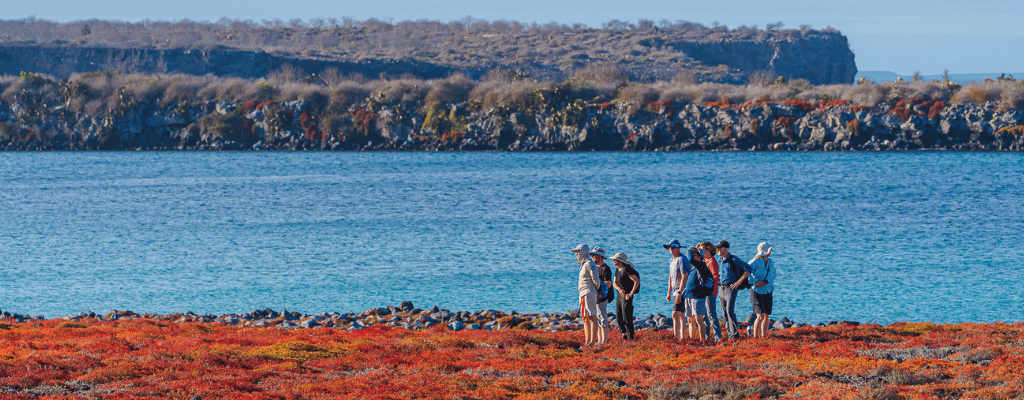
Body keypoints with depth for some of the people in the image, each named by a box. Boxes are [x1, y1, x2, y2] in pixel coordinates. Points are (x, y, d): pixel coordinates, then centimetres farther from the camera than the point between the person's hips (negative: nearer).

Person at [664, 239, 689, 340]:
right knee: (681, 315, 11)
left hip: (682, 290, -10)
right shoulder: (672, 260, 16)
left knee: (675, 314, -18)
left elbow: (684, 277, -21)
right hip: (676, 291, 10)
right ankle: (682, 338, 14)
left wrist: (679, 292, -26)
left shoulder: (682, 260, -14)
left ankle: (676, 337, -23)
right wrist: (669, 293, 20)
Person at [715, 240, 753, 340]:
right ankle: (730, 335, 11)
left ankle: (735, 334, -11)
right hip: (721, 289, 8)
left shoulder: (734, 260, -13)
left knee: (730, 312, -16)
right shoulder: (720, 260, 11)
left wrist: (739, 282, -16)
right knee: (724, 313, 6)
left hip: (731, 288, -8)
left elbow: (748, 269, -13)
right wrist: (717, 277, 14)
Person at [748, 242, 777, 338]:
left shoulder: (770, 262, 8)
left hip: (767, 291, 6)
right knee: (760, 315, -14)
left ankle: (764, 335, 8)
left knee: (766, 316, 3)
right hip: (757, 291, -6)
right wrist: (756, 281, -25)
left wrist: (771, 284, 14)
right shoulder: (755, 262, -13)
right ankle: (755, 336, -6)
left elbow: (773, 274, 26)